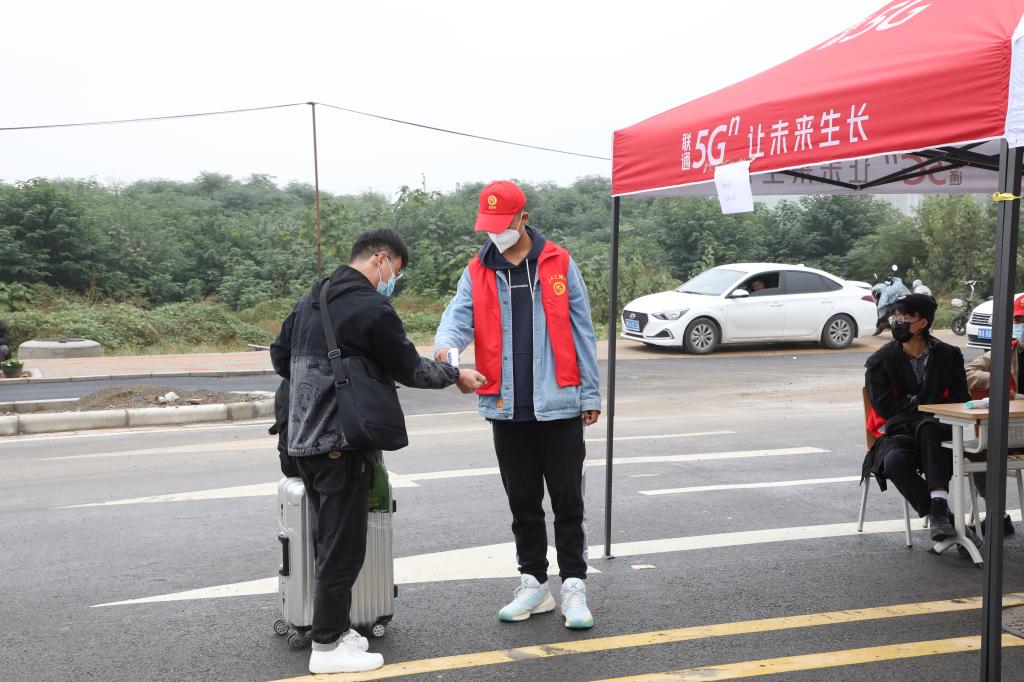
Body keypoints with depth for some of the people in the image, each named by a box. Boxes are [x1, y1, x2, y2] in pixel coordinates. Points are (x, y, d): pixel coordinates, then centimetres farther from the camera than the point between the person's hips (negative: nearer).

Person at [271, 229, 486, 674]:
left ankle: (332, 627, 25)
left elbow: (280, 355, 20)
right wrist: (456, 375, 7)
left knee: (328, 539, 17)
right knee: (344, 546, 0)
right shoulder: (372, 309, -14)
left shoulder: (312, 299, 13)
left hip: (304, 440, 9)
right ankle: (327, 646, 8)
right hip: (342, 444, -9)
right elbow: (410, 369, -8)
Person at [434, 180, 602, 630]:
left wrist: (590, 394, -1)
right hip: (506, 407, 3)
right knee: (522, 502, 13)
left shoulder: (559, 264, 1)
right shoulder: (477, 272, 7)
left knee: (567, 500, 2)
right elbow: (459, 315, -8)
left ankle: (573, 586, 13)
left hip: (559, 405, -3)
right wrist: (447, 344, -31)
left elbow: (581, 331, 1)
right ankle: (533, 584, 25)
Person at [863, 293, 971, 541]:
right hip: (897, 430, 0)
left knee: (928, 426, -38)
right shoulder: (880, 361, 5)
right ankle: (941, 515, -26)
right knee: (895, 461, -35)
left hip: (938, 429, 0)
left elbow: (960, 401, 4)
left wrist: (914, 403, -9)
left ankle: (939, 506, -43)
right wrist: (924, 404, -5)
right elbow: (884, 406, -2)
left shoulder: (948, 356, 8)